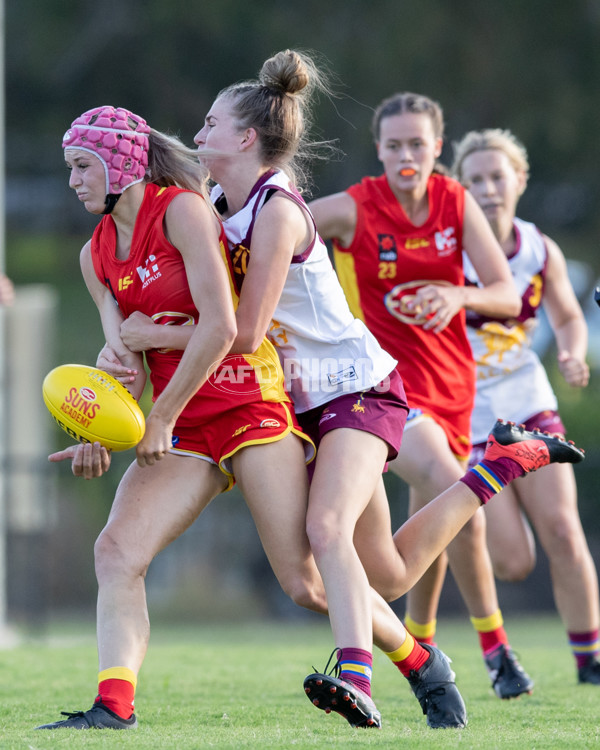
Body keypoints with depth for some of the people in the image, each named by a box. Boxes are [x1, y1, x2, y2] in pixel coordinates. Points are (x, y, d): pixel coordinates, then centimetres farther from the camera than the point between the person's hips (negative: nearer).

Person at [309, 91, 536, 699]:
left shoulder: (455, 202, -2)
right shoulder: (352, 210, -13)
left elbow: (507, 295, -5)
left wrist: (459, 296, -24)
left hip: (450, 379, 5)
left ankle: (419, 638, 40)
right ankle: (494, 648, -18)